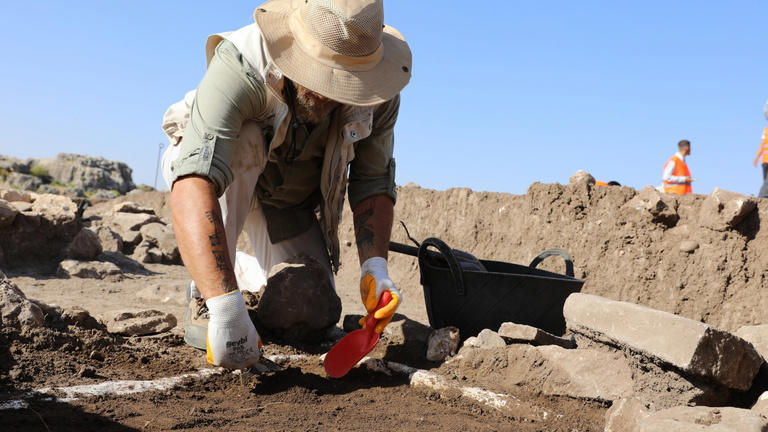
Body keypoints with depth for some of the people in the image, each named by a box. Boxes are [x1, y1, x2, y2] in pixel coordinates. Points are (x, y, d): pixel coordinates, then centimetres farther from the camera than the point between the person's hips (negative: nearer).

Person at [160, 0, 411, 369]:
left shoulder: (378, 94, -26)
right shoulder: (239, 67, -41)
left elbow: (373, 183, -17)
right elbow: (194, 186, -52)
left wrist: (374, 266, -33)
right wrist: (225, 310, -60)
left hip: (292, 196, 3)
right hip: (205, 163, -3)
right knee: (243, 140, -38)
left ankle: (248, 273, 27)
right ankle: (204, 296, -21)